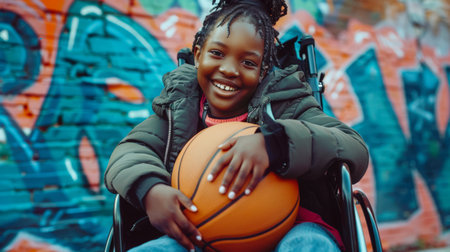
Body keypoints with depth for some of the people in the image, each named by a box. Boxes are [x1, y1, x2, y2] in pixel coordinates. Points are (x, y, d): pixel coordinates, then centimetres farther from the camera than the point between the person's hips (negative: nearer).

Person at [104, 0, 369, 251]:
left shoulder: (286, 102, -3)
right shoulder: (179, 106, 8)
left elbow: (357, 152, -15)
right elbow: (129, 151, -1)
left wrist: (274, 142, -31)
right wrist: (148, 189, -25)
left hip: (289, 230, -1)